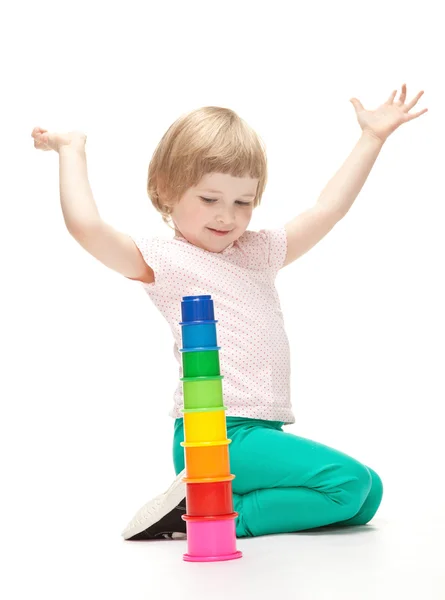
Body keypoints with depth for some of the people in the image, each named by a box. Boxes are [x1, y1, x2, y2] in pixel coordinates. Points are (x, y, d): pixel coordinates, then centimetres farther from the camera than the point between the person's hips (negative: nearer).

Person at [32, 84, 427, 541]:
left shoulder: (258, 253, 19)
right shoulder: (163, 261, -2)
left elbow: (328, 209, 19)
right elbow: (85, 226, -16)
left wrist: (372, 138, 19)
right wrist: (72, 151, -3)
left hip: (262, 431, 9)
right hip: (213, 435, -9)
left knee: (366, 496, 7)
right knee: (346, 482, -19)